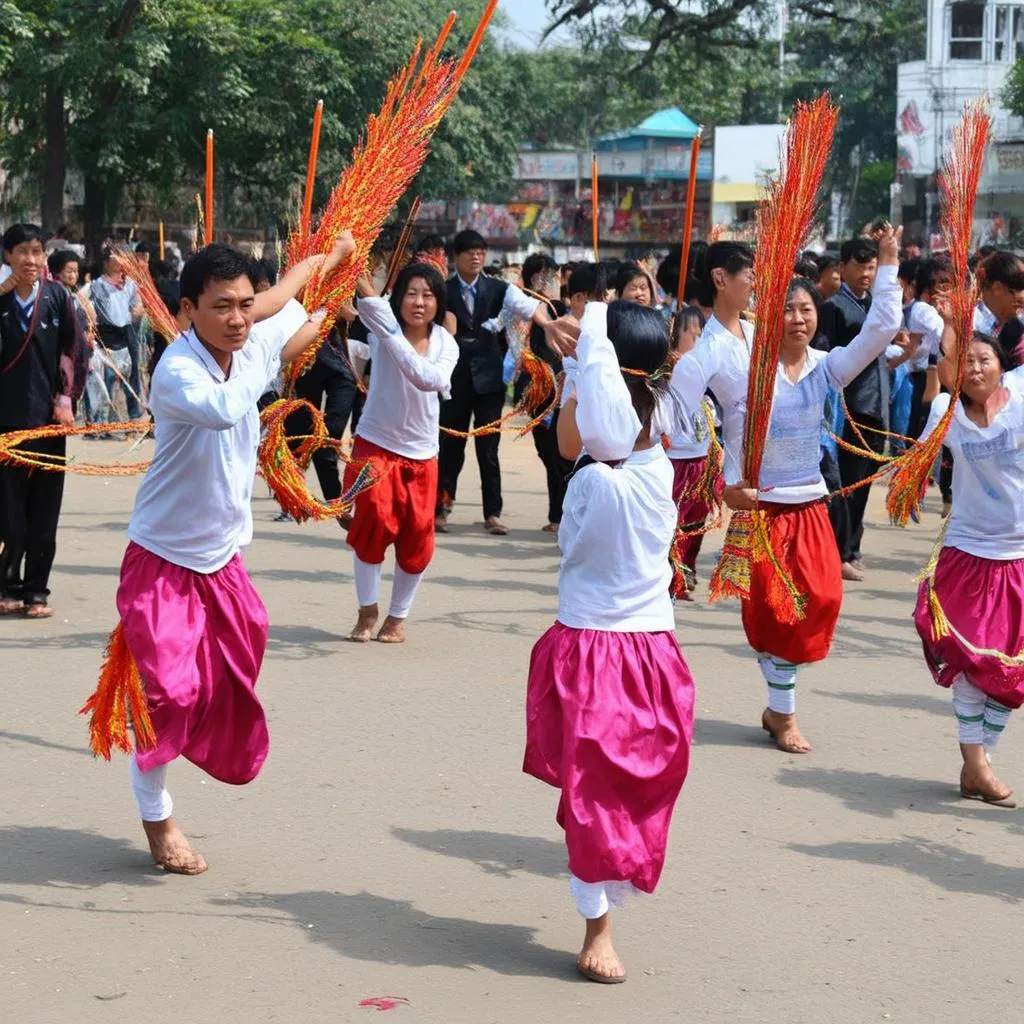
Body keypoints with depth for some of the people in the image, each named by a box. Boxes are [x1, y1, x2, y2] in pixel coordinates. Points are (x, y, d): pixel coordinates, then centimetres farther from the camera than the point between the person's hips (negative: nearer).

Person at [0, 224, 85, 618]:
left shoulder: (57, 296, 3)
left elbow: (74, 348, 5)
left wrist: (66, 397, -3)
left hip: (48, 415, 1)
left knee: (44, 509, 3)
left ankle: (36, 589, 12)